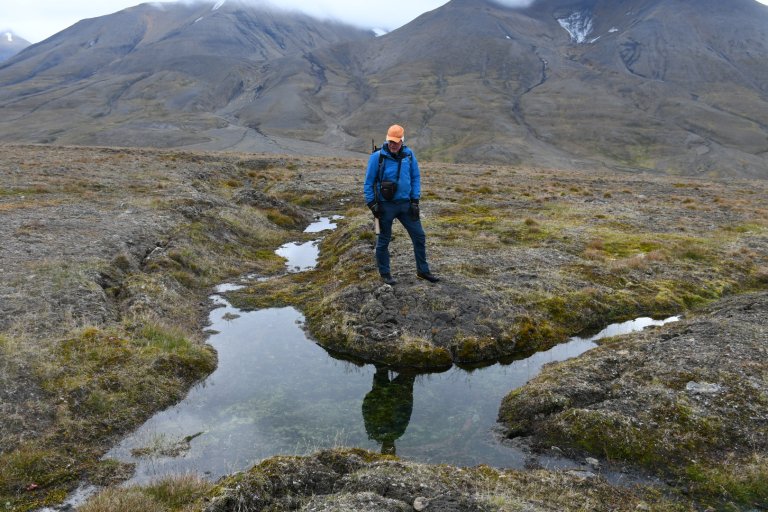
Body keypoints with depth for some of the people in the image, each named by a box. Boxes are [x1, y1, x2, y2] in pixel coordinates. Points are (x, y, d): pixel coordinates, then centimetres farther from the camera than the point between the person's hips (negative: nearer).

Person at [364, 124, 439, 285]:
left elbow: (415, 177, 6)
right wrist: (372, 204, -10)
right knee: (384, 240, 7)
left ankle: (422, 270, 20)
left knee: (419, 236, 6)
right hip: (385, 205, -3)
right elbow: (369, 182, -5)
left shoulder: (409, 155, -1)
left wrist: (415, 200, 0)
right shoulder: (377, 157, -10)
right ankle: (385, 273, 23)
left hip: (405, 204, 4)